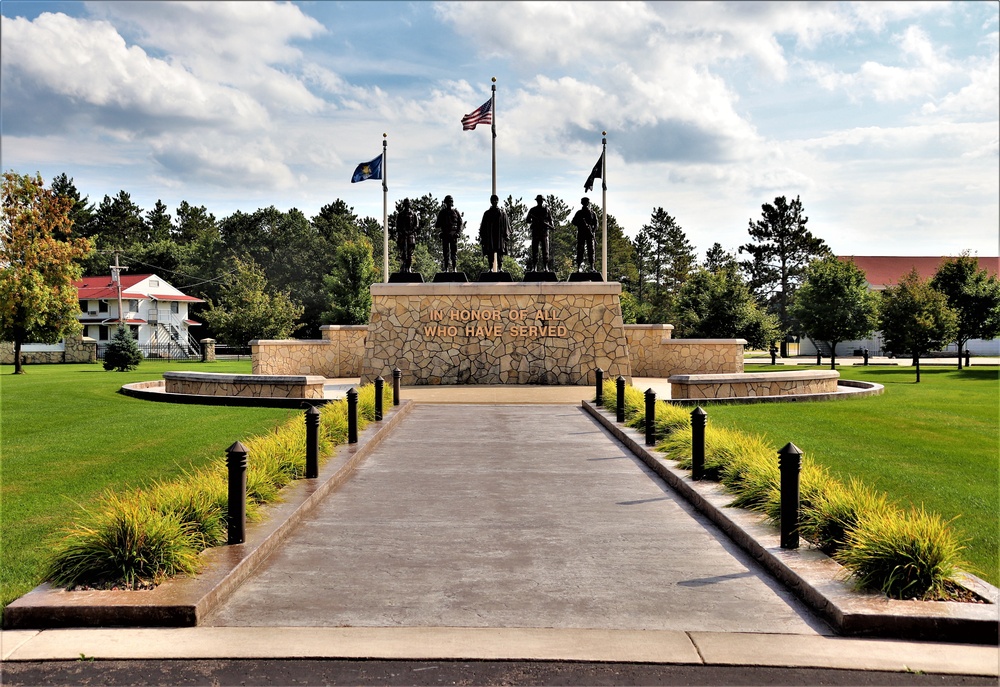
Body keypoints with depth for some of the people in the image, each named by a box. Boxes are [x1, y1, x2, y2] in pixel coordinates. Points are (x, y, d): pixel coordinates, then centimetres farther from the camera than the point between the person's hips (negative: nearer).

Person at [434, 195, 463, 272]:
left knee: (454, 253, -2)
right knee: (446, 253, 0)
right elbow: (437, 226, 8)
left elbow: (460, 224, 7)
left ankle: (454, 269, 0)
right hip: (445, 236, 0)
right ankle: (446, 269, 2)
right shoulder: (442, 213, 8)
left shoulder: (456, 212, 8)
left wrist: (458, 232, -6)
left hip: (454, 235, 0)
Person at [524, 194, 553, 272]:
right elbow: (527, 220, 9)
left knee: (545, 250, -3)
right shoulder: (532, 210, 9)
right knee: (534, 250, -1)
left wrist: (550, 226, -10)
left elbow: (550, 220, 10)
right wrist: (533, 221, -12)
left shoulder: (546, 210, 8)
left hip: (544, 232, -1)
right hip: (535, 232, 1)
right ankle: (534, 267, 1)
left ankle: (545, 267, -1)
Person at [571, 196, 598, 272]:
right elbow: (574, 222, 5)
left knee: (591, 250, -4)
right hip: (581, 234, 0)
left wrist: (593, 232, -10)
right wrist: (581, 224, -12)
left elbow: (596, 224, 6)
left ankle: (591, 267, -5)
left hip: (590, 234, 1)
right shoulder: (579, 213, 10)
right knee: (580, 250, -5)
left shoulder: (593, 213, 11)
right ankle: (579, 266, -5)